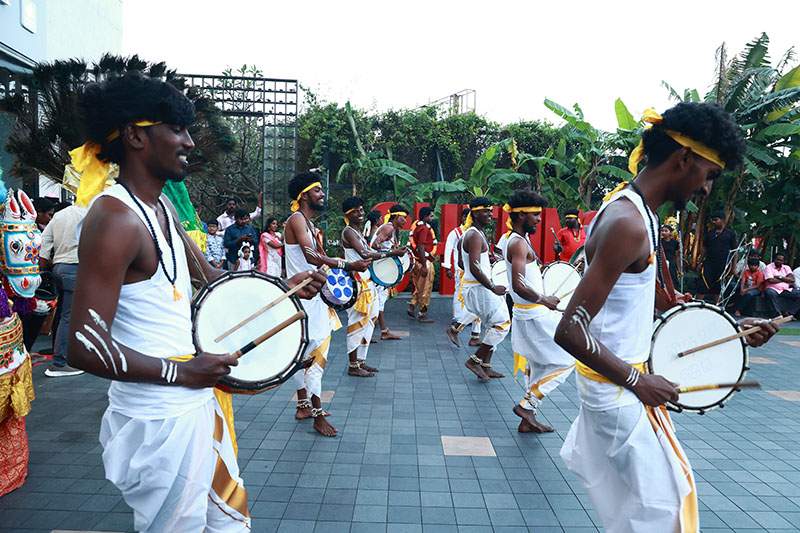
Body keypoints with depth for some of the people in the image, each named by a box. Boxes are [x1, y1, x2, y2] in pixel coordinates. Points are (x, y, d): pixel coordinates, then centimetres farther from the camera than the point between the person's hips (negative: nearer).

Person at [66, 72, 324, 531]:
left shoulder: (163, 207, 8)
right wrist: (180, 372, -19)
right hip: (158, 421, -9)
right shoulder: (115, 218, -22)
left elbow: (209, 274, 19)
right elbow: (84, 347, -25)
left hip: (198, 402, 9)